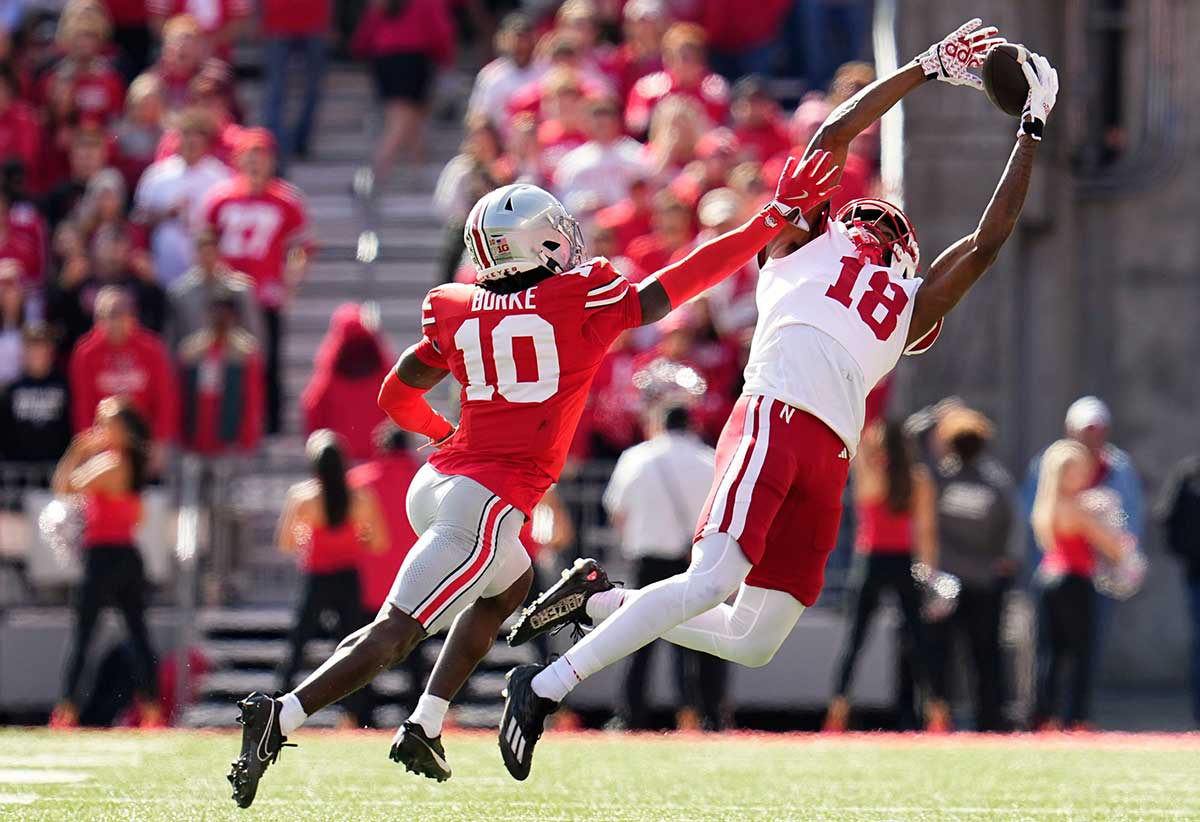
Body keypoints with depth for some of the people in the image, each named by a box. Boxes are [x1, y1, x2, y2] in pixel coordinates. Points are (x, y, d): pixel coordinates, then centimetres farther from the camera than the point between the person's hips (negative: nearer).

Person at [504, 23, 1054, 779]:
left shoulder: (911, 310, 32)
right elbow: (834, 135, 13)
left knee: (755, 641, -1)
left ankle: (600, 603, 16)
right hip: (777, 413, -6)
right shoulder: (807, 241, 20)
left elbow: (990, 239, 29)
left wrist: (1033, 132, 31)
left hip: (830, 457, 6)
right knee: (714, 580, -24)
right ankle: (547, 687, -19)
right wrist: (928, 68, 16)